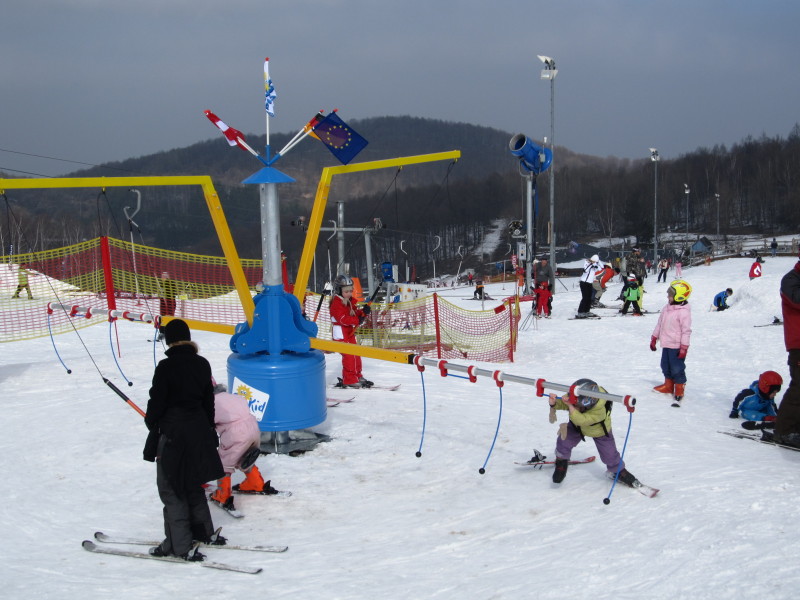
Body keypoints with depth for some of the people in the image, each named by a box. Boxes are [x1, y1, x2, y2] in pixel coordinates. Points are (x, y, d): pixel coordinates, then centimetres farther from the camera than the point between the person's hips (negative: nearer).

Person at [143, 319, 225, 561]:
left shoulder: (166, 367, -16)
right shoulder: (202, 364, 3)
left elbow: (156, 402, -12)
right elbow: (209, 402, 10)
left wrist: (152, 429, 1)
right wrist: (208, 430, 20)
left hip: (172, 433, -7)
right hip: (199, 430, 7)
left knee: (171, 488, 3)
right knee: (193, 483, 21)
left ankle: (180, 545, 5)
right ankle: (204, 532, 32)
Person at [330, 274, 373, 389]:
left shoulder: (350, 302, 13)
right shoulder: (336, 303, -17)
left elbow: (355, 314, 12)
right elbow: (342, 318, -26)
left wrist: (363, 311, -9)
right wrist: (357, 320, -32)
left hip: (350, 332, 9)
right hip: (340, 333, -9)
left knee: (356, 355, 15)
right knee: (349, 355, -11)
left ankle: (357, 376, 27)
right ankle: (349, 380, -6)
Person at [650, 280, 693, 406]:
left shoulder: (684, 311, -18)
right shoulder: (666, 309, 7)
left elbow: (686, 330, -18)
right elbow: (659, 324, 17)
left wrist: (684, 347, -19)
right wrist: (654, 338, 19)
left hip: (677, 346, -8)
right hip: (666, 344, 8)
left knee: (677, 368, -2)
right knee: (666, 366, 18)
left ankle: (679, 389, 10)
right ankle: (668, 385, 34)